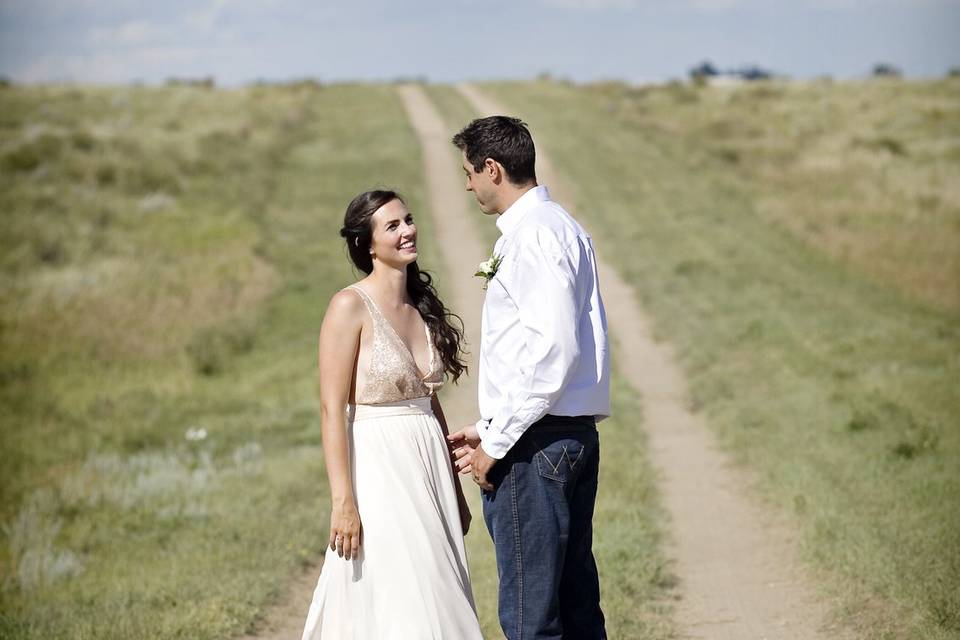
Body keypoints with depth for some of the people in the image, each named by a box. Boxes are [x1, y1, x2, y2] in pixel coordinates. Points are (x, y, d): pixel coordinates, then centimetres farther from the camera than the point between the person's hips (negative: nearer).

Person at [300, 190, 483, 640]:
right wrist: (342, 501, -19)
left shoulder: (423, 306, 10)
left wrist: (455, 489, 17)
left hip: (429, 466, 7)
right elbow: (332, 410, -14)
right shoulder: (350, 307, -10)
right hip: (378, 469, -7)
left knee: (436, 599, 9)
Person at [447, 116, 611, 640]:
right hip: (575, 436, 10)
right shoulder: (562, 227, 18)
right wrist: (488, 429, 16)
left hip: (533, 446, -10)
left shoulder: (532, 234, -13)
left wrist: (497, 444, -15)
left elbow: (554, 349, -22)